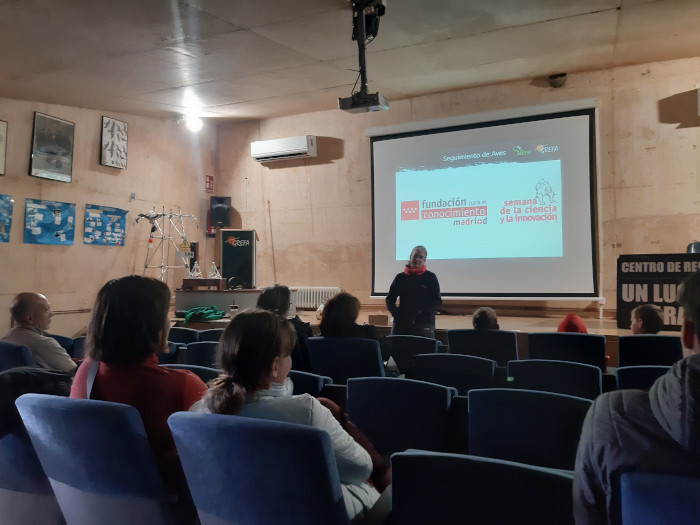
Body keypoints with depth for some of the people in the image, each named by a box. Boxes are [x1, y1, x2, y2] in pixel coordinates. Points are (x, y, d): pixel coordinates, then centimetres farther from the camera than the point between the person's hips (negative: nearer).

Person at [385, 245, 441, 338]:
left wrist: (423, 312, -13)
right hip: (401, 322, 2)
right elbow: (390, 298, 14)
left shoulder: (430, 277, 6)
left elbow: (437, 301, 2)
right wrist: (395, 312, -5)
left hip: (424, 324, -2)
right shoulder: (400, 277, 11)